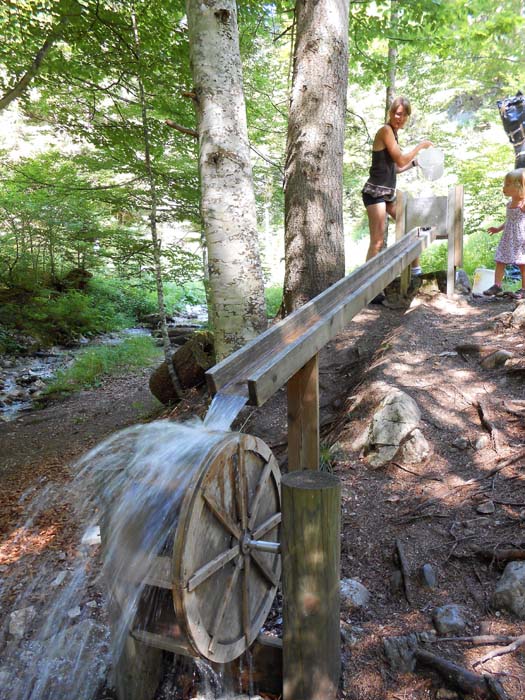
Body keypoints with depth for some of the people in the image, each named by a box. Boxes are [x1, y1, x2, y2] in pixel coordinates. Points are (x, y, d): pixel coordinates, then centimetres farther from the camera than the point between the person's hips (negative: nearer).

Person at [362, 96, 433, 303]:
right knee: (377, 242, -14)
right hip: (375, 191, -10)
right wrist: (420, 146, -3)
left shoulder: (392, 132, 18)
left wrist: (415, 162, 18)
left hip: (389, 192, 10)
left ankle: (415, 269, 29)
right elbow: (400, 160, -15)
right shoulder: (385, 130, -10)